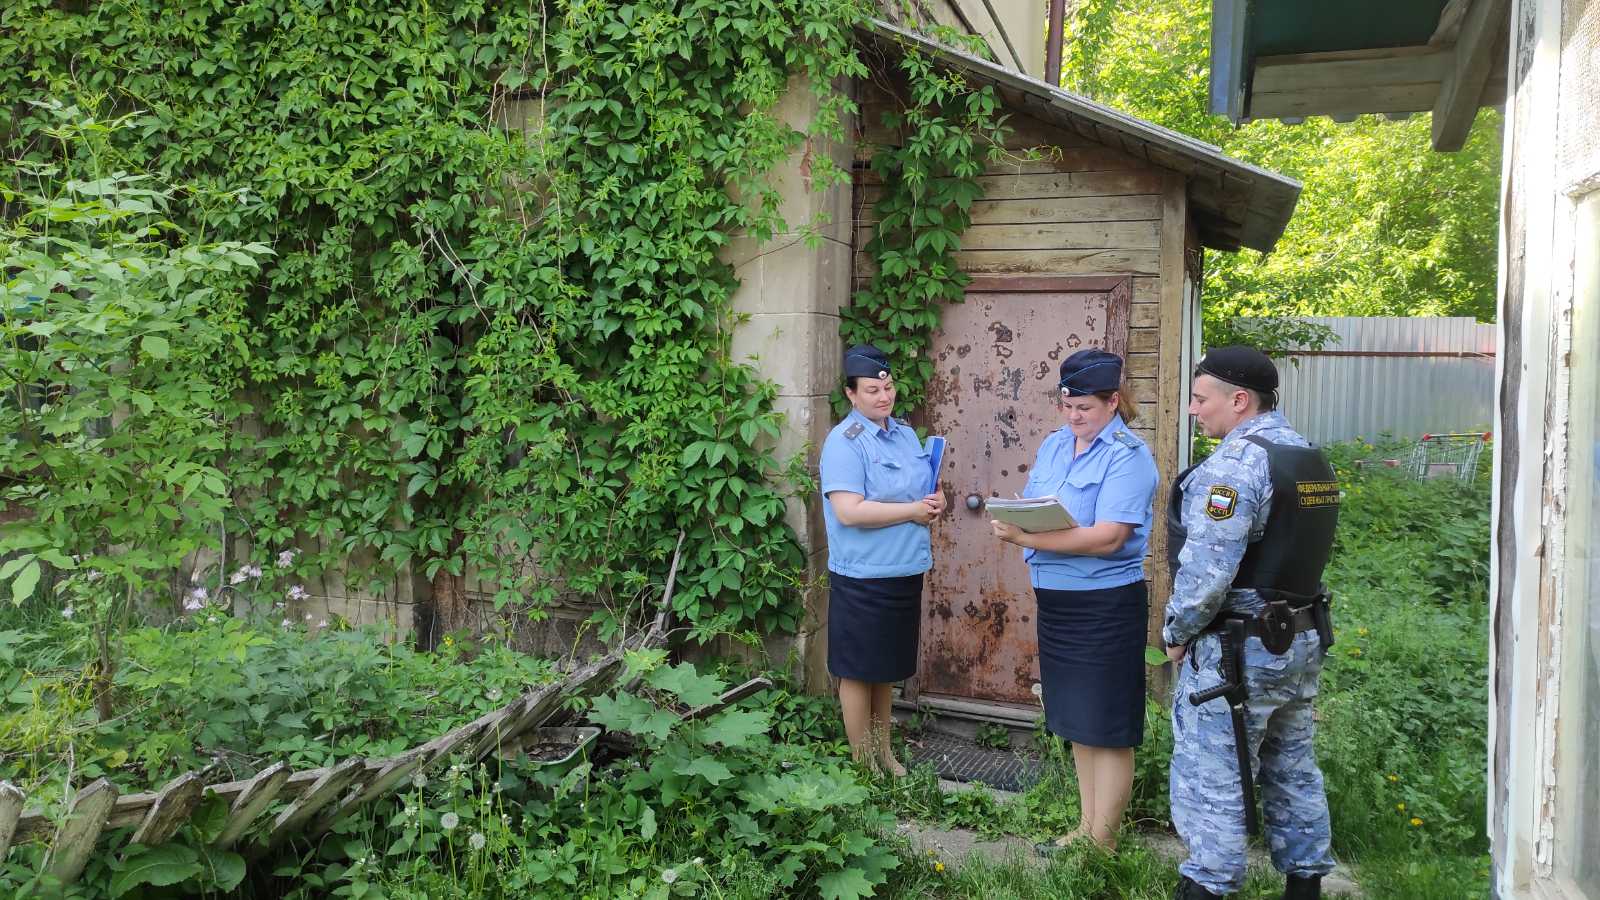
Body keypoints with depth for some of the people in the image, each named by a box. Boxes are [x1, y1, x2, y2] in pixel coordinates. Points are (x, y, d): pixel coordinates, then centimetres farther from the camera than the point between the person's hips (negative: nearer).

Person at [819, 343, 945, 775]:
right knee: (858, 670, 5)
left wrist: (933, 502, 0)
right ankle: (862, 763, 18)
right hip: (863, 576, -8)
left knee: (887, 668, 19)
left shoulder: (905, 433, 10)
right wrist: (912, 510, -17)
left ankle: (883, 752, 33)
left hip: (903, 572, 8)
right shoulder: (845, 441, -14)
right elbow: (848, 511, -24)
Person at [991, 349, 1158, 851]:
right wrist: (1013, 525, -14)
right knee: (1076, 723, 18)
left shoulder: (1128, 457, -13)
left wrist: (1026, 538, -28)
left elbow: (1107, 537, -23)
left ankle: (1102, 844, 15)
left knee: (1106, 730, 3)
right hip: (1054, 600, 8)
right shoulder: (1053, 445, 10)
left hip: (1106, 605, -8)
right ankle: (1086, 828, 31)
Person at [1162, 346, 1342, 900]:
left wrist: (1177, 633, -10)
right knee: (1293, 771, 19)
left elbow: (1206, 569, -24)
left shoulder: (1236, 463, -20)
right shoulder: (1312, 459, 10)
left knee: (1212, 780, 1)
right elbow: (1296, 553, 13)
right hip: (1303, 642, 9)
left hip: (1239, 652, -9)